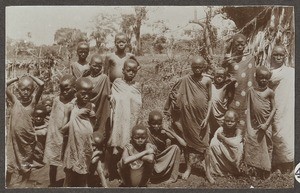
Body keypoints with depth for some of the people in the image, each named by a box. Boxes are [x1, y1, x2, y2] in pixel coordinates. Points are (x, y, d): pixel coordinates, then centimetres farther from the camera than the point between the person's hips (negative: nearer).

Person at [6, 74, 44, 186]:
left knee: (26, 166, 13)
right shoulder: (15, 100, 0)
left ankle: (23, 185, 28)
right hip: (14, 138, 1)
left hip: (27, 139, 0)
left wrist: (31, 77, -3)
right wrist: (16, 79, 0)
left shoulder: (33, 101, -4)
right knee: (9, 166, 9)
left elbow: (41, 85, -16)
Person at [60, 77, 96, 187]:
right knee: (70, 181, 9)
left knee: (83, 181, 15)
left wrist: (92, 115, -10)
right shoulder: (70, 108, -10)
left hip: (87, 150, 2)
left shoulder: (92, 107, -3)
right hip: (73, 150, -2)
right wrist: (77, 115, -17)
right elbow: (62, 130, -12)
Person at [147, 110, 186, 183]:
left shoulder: (164, 132, -7)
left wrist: (170, 132, -19)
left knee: (175, 147, -17)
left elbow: (184, 144, -15)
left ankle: (172, 177, -12)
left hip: (164, 162, 3)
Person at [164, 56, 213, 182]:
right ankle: (188, 168, 28)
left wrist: (207, 117, -5)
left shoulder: (207, 81, -3)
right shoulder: (186, 80, -6)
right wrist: (167, 109, -2)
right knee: (187, 143, 10)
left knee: (205, 145, 4)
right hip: (188, 117, 0)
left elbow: (210, 100, 1)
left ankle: (208, 172, 15)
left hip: (202, 118, 0)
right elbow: (173, 94, 2)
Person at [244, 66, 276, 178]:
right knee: (252, 146, 3)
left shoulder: (269, 92, -4)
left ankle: (266, 173, 21)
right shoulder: (251, 91, 1)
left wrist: (266, 124, -11)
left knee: (266, 147, 7)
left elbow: (273, 109, -4)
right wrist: (248, 125, -3)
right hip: (254, 124, 2)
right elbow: (249, 108, 2)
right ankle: (258, 171, 18)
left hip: (265, 124, -2)